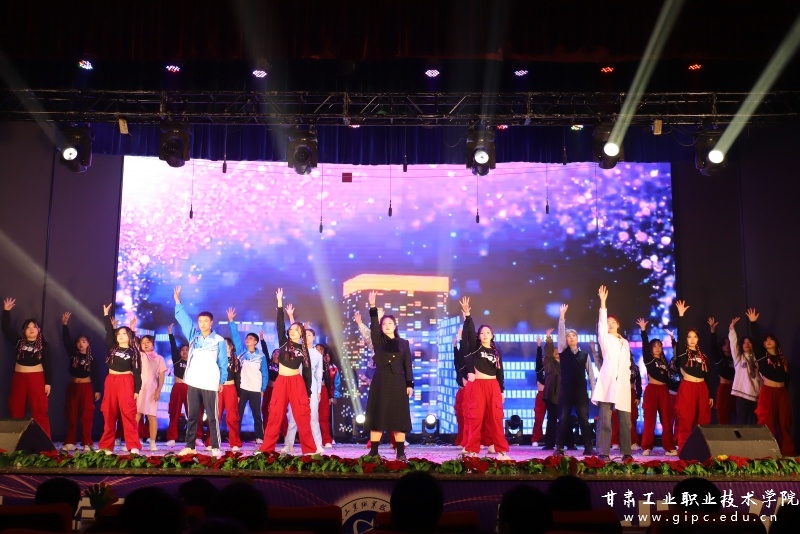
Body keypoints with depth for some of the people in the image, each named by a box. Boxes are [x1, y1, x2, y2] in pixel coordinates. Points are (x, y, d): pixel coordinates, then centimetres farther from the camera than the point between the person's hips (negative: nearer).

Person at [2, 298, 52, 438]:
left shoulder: (44, 345, 1)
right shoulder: (19, 342, 8)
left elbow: (48, 365, -1)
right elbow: (6, 329, 7)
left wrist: (48, 383, -6)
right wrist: (6, 311, 0)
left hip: (37, 379, -3)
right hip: (19, 378, 3)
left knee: (40, 410, -4)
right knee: (15, 410, 5)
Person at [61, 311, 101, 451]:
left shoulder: (92, 359, 2)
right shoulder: (72, 355, 5)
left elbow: (96, 375, 1)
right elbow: (66, 340, -3)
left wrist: (97, 390, -5)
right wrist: (65, 325, -11)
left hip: (87, 388, -2)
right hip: (72, 386, 2)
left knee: (86, 416, -3)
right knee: (71, 415, 3)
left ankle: (87, 443, -2)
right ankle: (70, 442, 8)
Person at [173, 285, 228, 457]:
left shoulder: (219, 340, 1)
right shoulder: (193, 336, 10)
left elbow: (223, 363, 3)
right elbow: (183, 319, 8)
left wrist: (222, 381, 2)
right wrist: (178, 301, 2)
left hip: (210, 384, -4)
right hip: (193, 383, 4)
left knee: (212, 417, -2)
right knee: (192, 416, 8)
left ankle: (215, 447, 0)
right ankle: (189, 446, 14)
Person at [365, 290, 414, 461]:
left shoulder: (403, 343, 8)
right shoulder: (378, 342, 7)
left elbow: (408, 365, 5)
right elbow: (373, 325, -8)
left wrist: (410, 384, -3)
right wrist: (372, 306, -18)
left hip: (398, 383, 0)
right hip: (380, 382, 0)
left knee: (398, 417, 0)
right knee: (377, 416, 0)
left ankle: (401, 453, 3)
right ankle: (373, 452, 4)